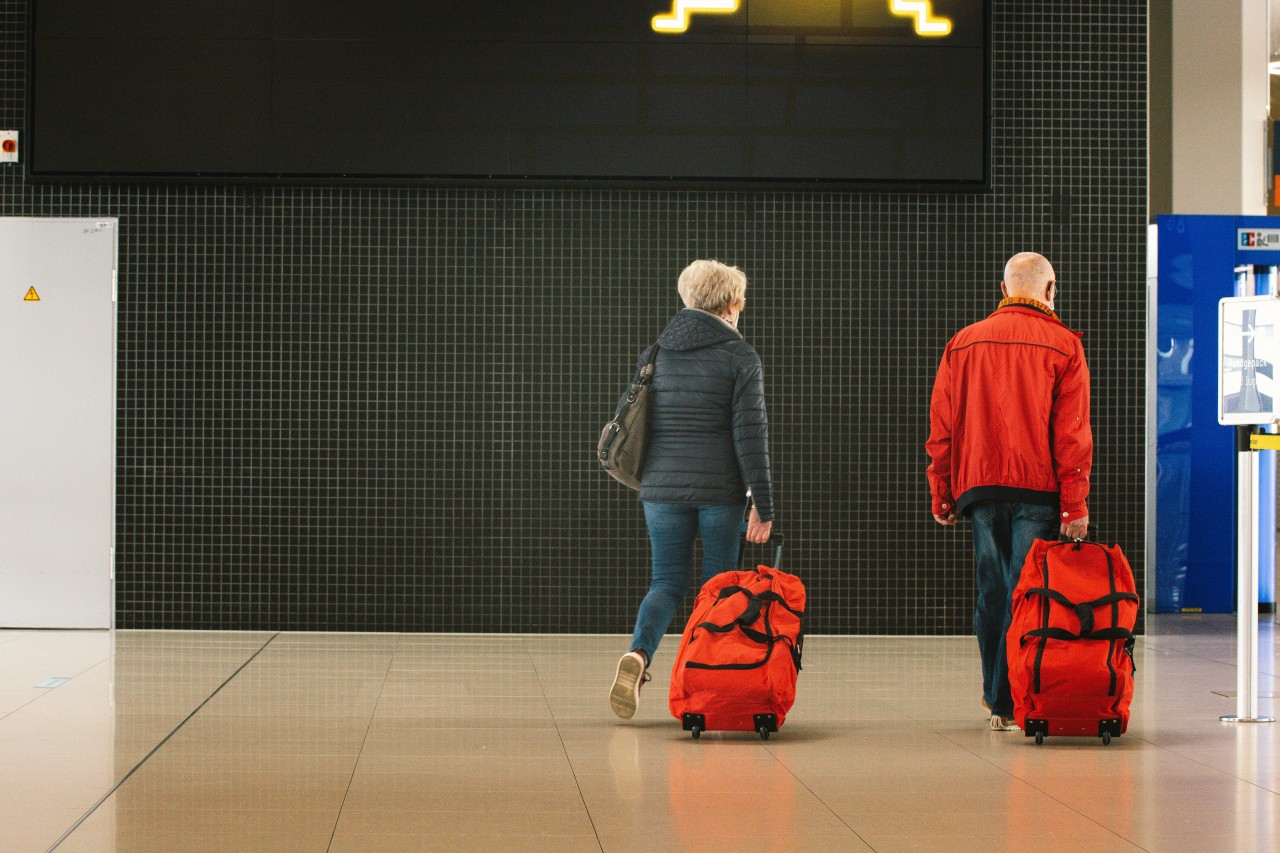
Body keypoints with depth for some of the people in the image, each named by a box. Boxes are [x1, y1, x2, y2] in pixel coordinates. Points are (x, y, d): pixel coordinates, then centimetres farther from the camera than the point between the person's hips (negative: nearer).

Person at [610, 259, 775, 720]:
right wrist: (763, 503, -7)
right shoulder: (740, 356, -4)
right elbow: (750, 432, -9)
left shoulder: (655, 353, 9)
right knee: (719, 583, 9)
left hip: (662, 487, 3)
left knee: (668, 581, 8)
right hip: (721, 490, -3)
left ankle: (638, 652, -20)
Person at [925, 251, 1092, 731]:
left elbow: (940, 426, 10)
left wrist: (941, 494, 13)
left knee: (991, 594, 13)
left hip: (979, 486, 4)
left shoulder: (963, 343, 11)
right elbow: (1072, 432, -5)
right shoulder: (1062, 345, 0)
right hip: (1038, 490, -4)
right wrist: (1075, 503, -6)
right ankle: (1010, 703, -7)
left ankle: (997, 696, 18)